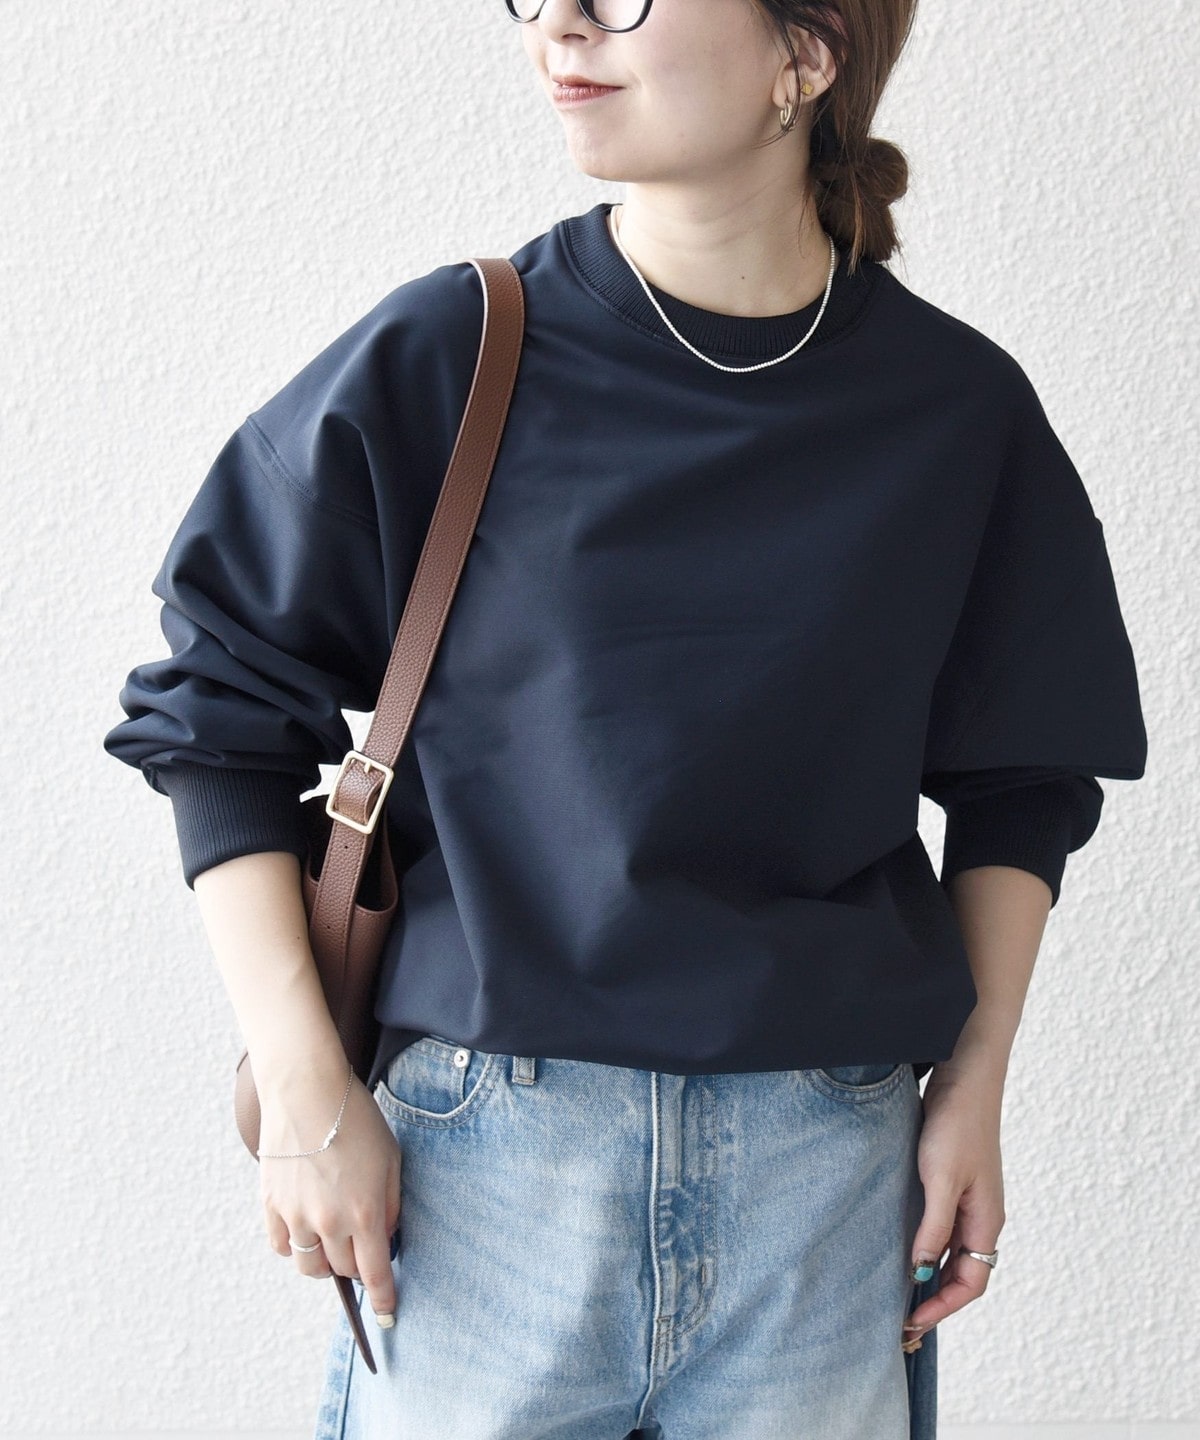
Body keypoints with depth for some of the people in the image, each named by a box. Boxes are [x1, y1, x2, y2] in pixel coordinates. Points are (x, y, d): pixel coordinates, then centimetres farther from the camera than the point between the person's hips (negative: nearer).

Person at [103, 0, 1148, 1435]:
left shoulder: (958, 409, 1)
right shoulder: (441, 360, -5)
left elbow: (1018, 786, 12)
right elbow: (217, 712, 0)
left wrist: (974, 1091, 5)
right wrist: (306, 1091, -5)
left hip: (833, 1158, 2)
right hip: (488, 1140, -1)